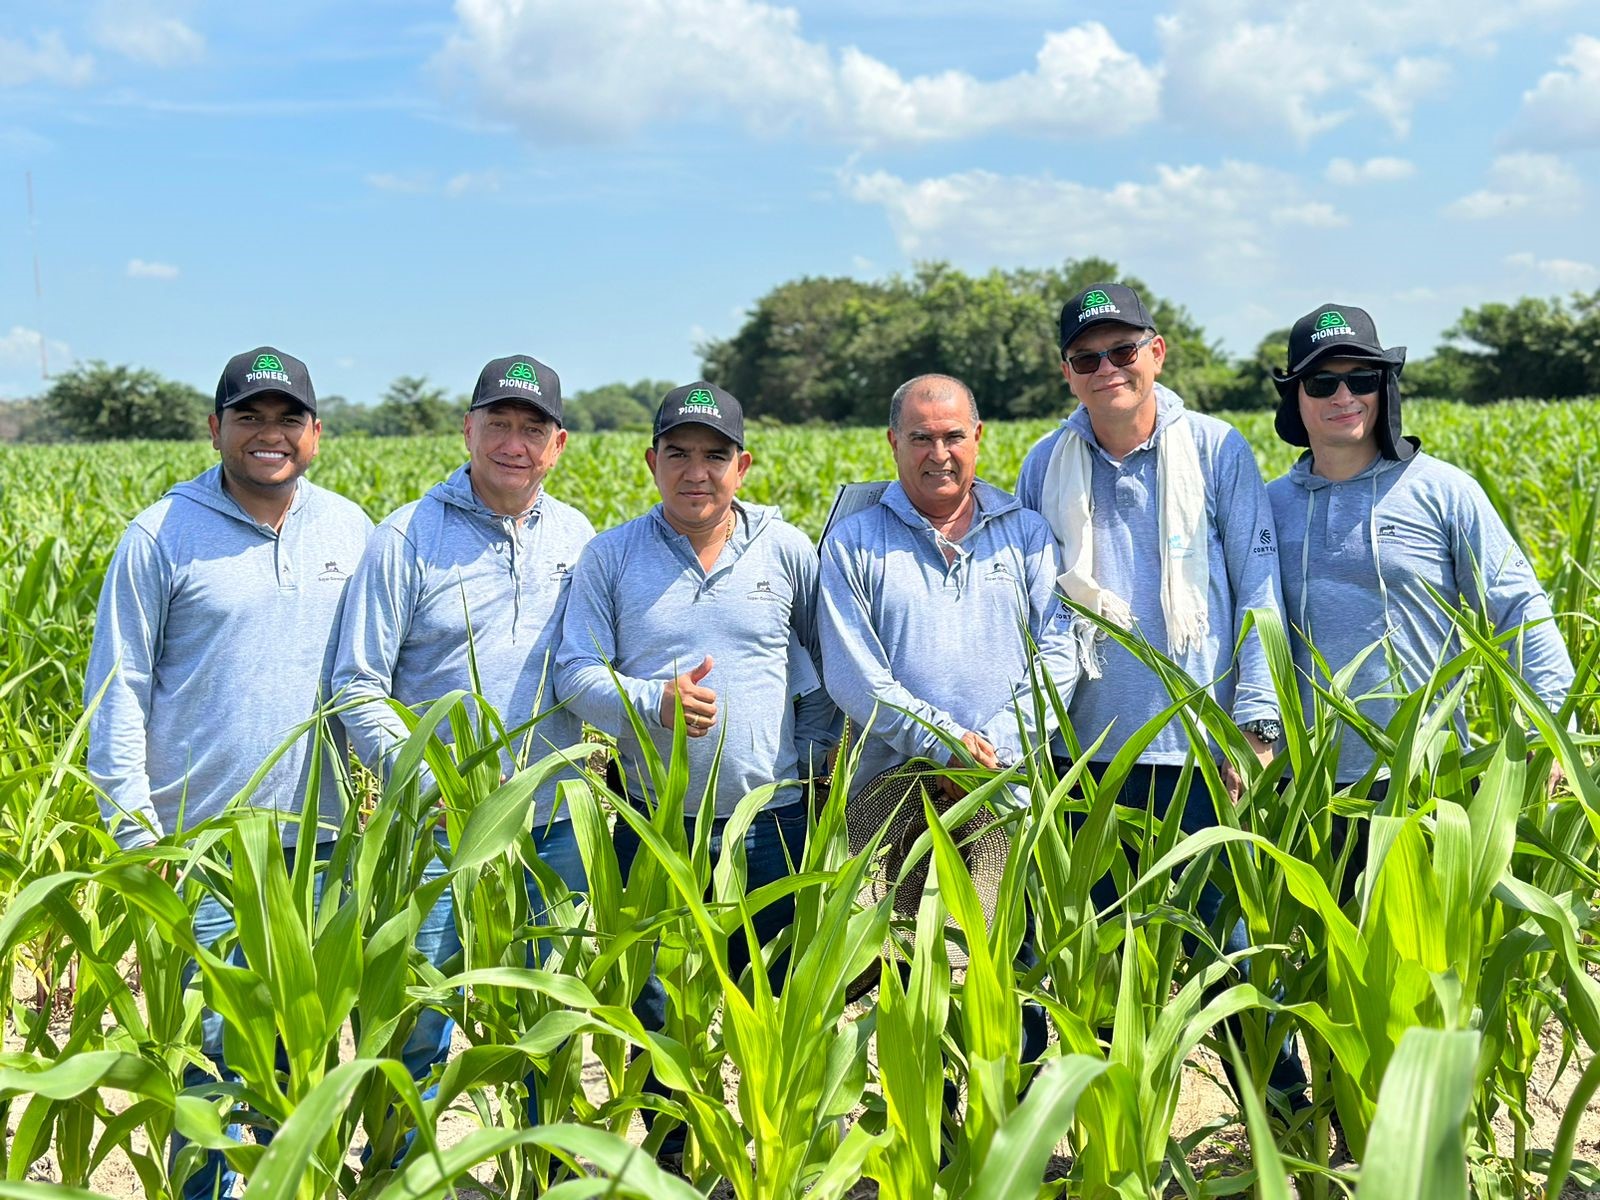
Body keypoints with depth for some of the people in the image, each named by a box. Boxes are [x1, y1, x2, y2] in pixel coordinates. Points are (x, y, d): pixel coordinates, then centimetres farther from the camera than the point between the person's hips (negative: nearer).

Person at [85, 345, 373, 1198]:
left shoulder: (350, 532, 6)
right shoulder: (162, 534, -3)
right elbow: (116, 686, -2)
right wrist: (134, 828, -7)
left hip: (319, 839, 3)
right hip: (200, 842, -3)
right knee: (209, 1046, 2)